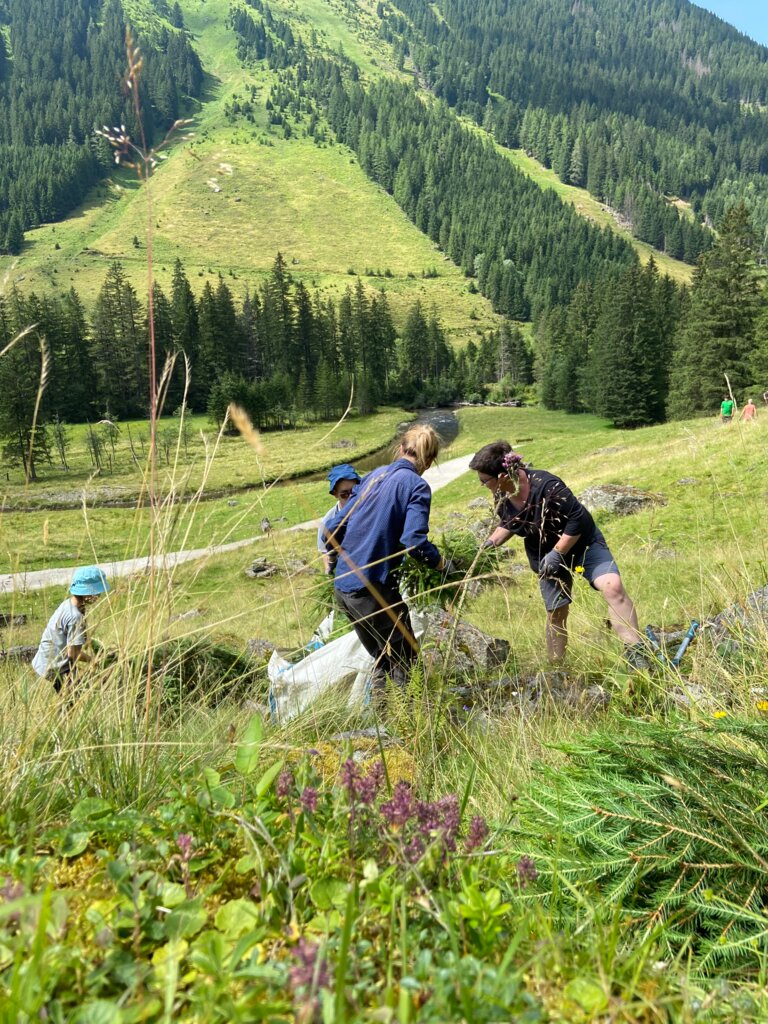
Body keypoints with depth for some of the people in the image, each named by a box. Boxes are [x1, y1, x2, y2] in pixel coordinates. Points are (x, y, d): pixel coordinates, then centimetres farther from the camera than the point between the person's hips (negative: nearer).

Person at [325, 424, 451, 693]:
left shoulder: (374, 475, 10)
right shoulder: (417, 486, -9)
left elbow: (333, 528, 12)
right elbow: (414, 541, -22)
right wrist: (444, 565, -5)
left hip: (342, 587, 7)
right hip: (373, 590, -7)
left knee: (382, 660, 23)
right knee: (405, 663, 8)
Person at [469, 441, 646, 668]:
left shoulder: (546, 486, -33)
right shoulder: (502, 497, -11)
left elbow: (577, 519, -28)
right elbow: (508, 524, 10)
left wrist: (557, 553, -26)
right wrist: (491, 542, -7)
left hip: (582, 542, -5)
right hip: (546, 555, 6)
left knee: (613, 586, -25)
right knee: (556, 612, 12)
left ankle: (634, 651, -20)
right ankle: (556, 667, 26)